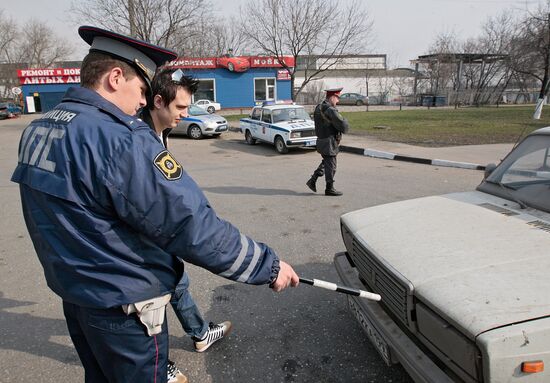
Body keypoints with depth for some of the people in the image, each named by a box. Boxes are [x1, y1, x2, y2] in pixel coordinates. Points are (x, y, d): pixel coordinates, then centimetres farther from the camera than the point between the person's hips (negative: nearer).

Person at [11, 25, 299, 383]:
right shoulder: (119, 140, -29)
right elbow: (192, 226, -31)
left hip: (71, 293, 9)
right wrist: (268, 265, -22)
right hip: (123, 306, -8)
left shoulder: (36, 130, 1)